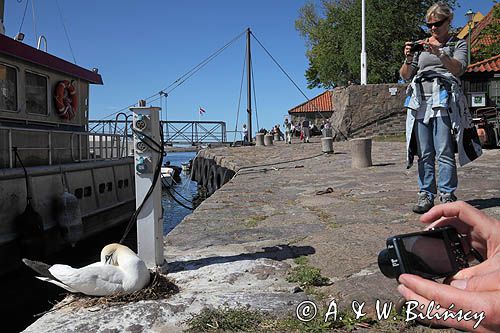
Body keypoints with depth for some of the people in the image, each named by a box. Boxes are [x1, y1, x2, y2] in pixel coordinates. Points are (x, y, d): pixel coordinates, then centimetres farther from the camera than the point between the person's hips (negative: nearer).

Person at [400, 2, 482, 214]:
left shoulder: (458, 44, 15)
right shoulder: (421, 46, 21)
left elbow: (459, 69, -4)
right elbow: (405, 76, 15)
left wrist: (439, 53, -17)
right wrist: (408, 59, -5)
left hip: (444, 101, -2)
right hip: (420, 101, 3)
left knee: (444, 152, -9)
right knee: (424, 154, -1)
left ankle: (447, 196, -5)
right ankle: (426, 195, 2)